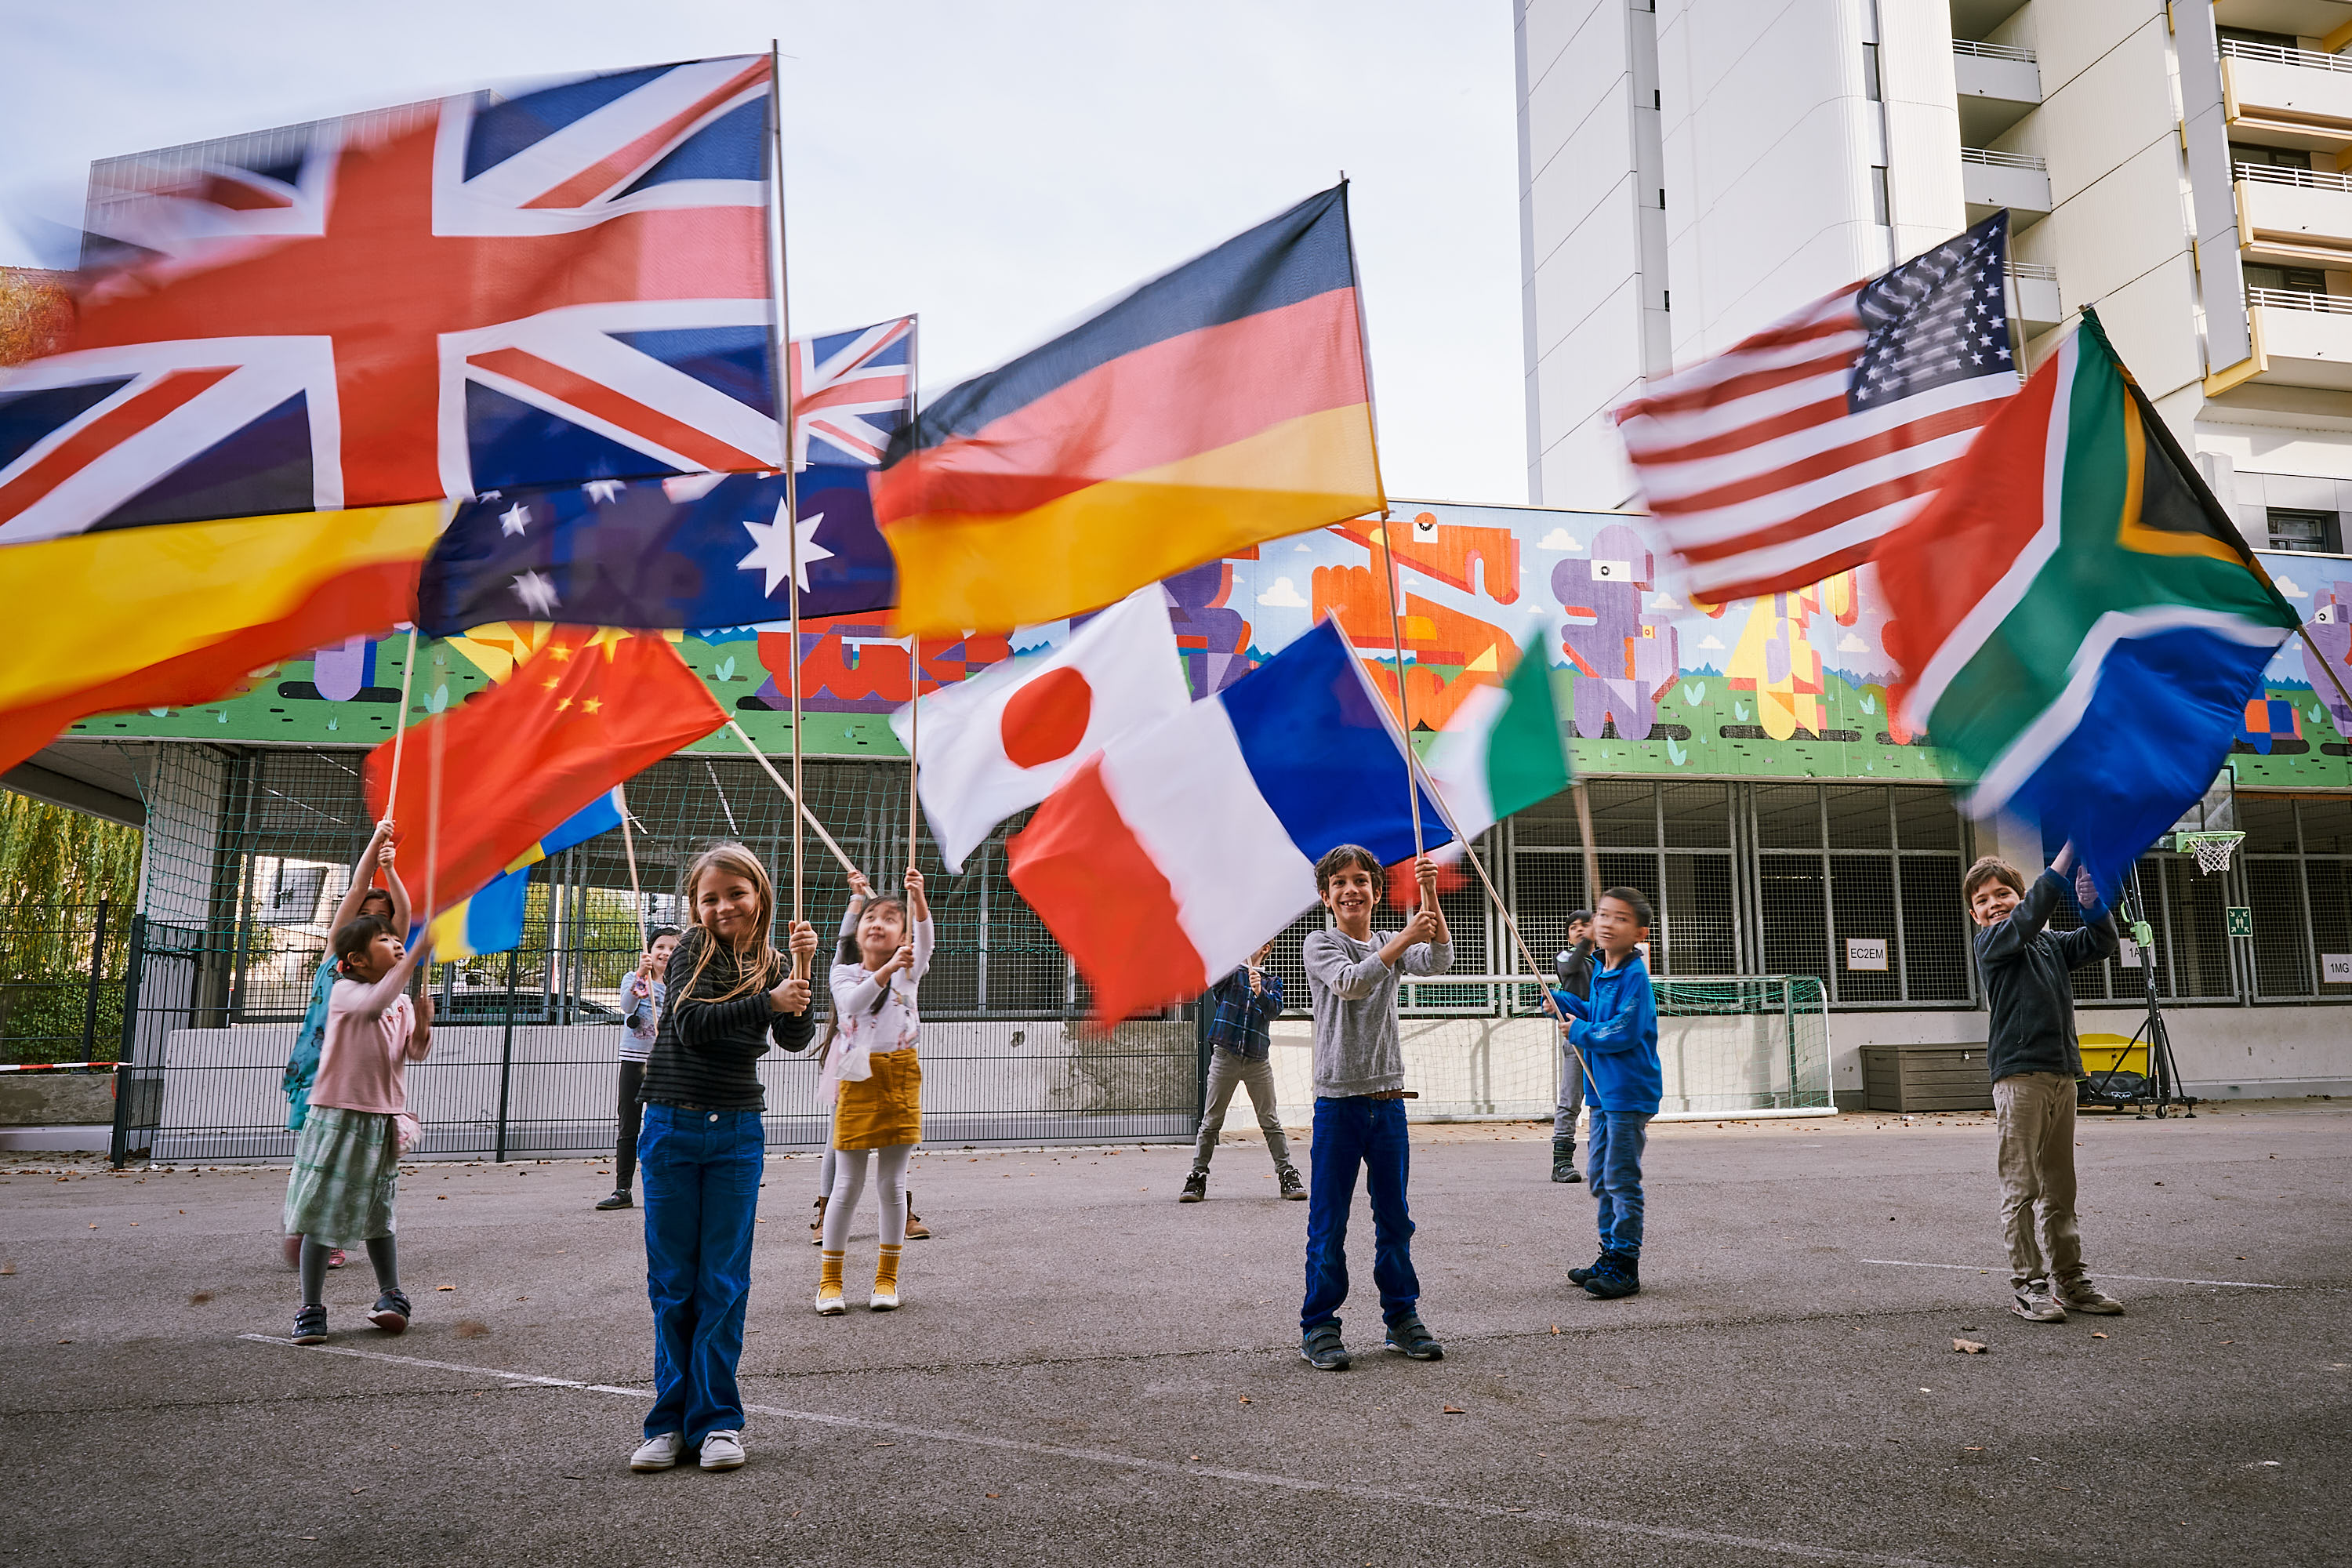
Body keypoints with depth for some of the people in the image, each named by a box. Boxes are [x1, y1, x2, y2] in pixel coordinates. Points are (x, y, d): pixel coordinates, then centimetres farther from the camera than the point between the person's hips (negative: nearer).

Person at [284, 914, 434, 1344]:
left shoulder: (403, 1003, 10)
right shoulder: (345, 991, -9)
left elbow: (416, 1054, 5)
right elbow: (375, 1003, -32)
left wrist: (422, 1023, -16)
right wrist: (418, 952, -40)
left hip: (382, 1122, 6)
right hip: (338, 1115, -6)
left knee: (378, 1214, 15)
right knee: (322, 1214, -1)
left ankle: (391, 1296, 23)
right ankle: (312, 1309, 7)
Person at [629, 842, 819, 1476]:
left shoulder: (773, 963, 4)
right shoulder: (693, 949, -3)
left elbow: (796, 1038, -7)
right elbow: (692, 1026, -17)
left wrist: (803, 967, -19)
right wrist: (766, 1001, -29)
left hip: (737, 1135, 1)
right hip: (672, 1131, -1)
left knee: (724, 1281, 3)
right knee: (672, 1281, 7)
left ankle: (716, 1418, 11)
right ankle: (672, 1418, 16)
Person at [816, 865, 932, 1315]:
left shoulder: (909, 970, 5)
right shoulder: (845, 974, 4)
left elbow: (924, 943, -17)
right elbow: (853, 1002, -18)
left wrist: (918, 898, -35)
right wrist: (887, 969, -34)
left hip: (900, 1076, 1)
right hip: (857, 1079, -1)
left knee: (892, 1185, 5)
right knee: (848, 1186, 2)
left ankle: (886, 1277, 17)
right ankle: (829, 1281, 14)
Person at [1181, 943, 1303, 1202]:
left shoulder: (1272, 981, 11)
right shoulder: (1229, 971, 7)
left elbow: (1274, 1009, -7)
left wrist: (1260, 993, -27)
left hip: (1258, 1059, 1)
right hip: (1225, 1056, -1)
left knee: (1270, 1122, 3)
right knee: (1211, 1122, 1)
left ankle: (1287, 1174, 12)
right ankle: (1197, 1177, 8)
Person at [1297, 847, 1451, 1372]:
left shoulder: (1394, 947, 13)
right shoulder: (1319, 944, 0)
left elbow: (1439, 961, -7)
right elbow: (1349, 982, -20)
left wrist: (1430, 895, -18)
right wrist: (1404, 937, -26)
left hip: (1389, 1101, 4)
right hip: (1338, 1103, -4)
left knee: (1395, 1220, 11)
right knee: (1328, 1224, 1)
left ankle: (1402, 1318, 23)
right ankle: (1318, 1327, 11)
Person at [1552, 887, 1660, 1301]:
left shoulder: (1635, 976, -17)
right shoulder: (1600, 972, 11)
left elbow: (1622, 1033, -23)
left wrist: (1578, 1030, -10)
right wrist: (1561, 1000, 14)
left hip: (1629, 1094, -9)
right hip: (1603, 1092, 9)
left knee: (1622, 1181, -3)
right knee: (1600, 1178, 16)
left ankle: (1625, 1266, 5)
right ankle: (1611, 1255, 27)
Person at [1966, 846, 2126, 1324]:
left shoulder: (2050, 943, 18)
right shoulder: (1991, 943, -1)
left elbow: (2102, 943, 10)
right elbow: (2030, 915, -17)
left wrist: (2093, 900, -9)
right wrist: (2069, 849, -20)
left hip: (2062, 1074, 6)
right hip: (2019, 1075, -6)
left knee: (2059, 1186, 11)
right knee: (2022, 1187, -4)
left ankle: (2069, 1279, 18)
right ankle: (2027, 1283, 1)